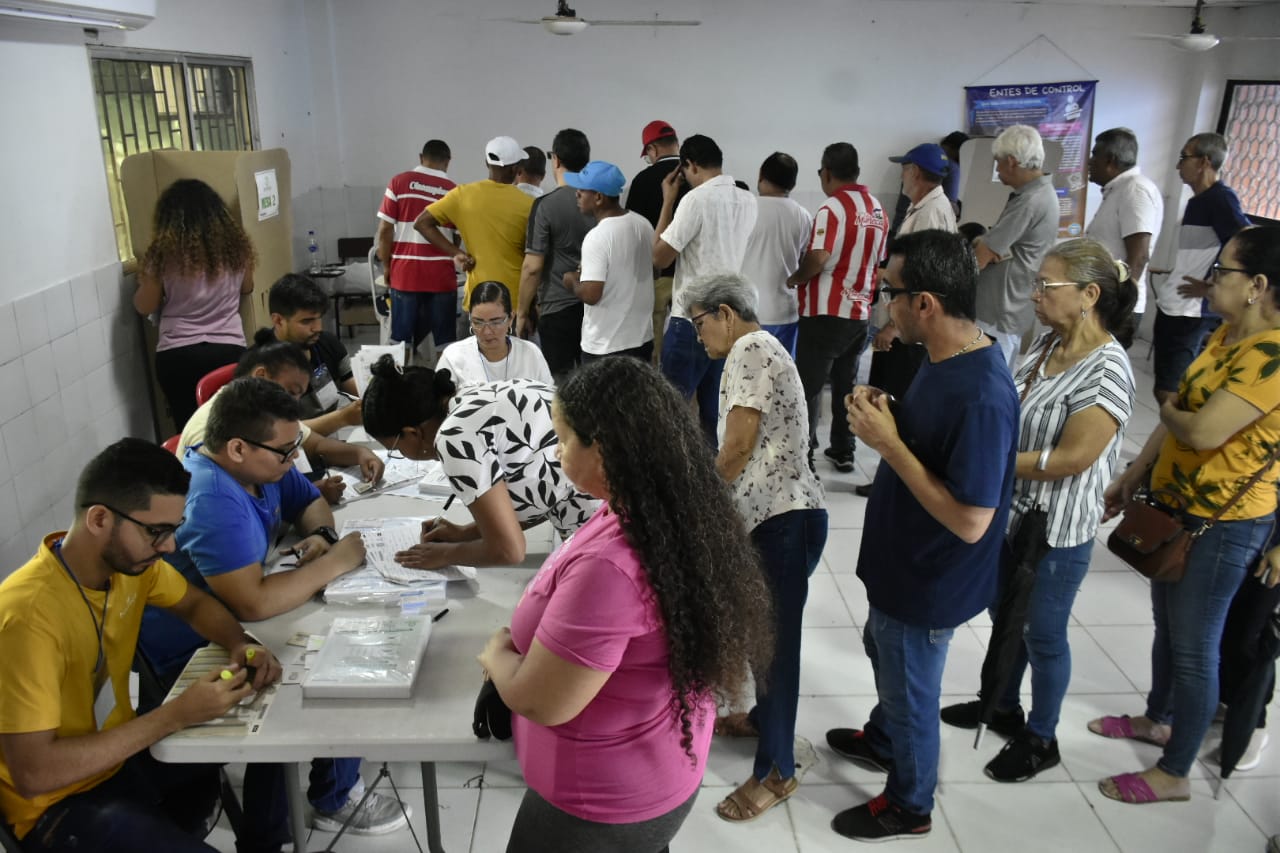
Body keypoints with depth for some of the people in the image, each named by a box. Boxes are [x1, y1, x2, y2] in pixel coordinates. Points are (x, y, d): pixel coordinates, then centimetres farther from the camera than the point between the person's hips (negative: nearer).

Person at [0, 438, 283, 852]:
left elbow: (195, 603, 9)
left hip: (121, 751, 7)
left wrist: (241, 645, -11)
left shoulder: (128, 556, -10)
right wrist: (175, 716, -29)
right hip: (58, 802, -7)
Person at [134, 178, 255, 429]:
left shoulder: (163, 252, -6)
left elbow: (145, 307, 4)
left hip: (177, 355, -1)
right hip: (229, 350, 1)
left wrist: (144, 280, 22)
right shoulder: (235, 243, 0)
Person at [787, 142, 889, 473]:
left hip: (825, 313, -7)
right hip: (859, 313, 7)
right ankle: (843, 451, 22)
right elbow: (878, 262, 15)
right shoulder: (877, 210, 11)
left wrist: (793, 279, -8)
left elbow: (818, 259, -25)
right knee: (845, 384, 16)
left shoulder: (832, 209, -14)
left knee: (809, 387, 1)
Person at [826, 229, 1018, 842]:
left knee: (910, 691, 15)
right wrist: (883, 414, -7)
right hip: (901, 561, 9)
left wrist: (888, 442, -30)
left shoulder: (981, 397, -34)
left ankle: (908, 807, 41)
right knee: (883, 653, 31)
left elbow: (970, 521, -32)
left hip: (929, 583, -9)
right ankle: (881, 741, 60)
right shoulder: (944, 356, -4)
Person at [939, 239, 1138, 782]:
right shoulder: (1048, 344, 1)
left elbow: (1070, 458, -25)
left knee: (1043, 633, 11)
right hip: (1013, 512, 8)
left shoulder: (1106, 371, -24)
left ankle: (1040, 740, 33)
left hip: (1057, 530, -8)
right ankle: (1003, 706, 46)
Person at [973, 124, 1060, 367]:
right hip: (1009, 309, 10)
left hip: (1001, 313, -10)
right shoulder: (1042, 191, 12)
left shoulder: (1028, 202, -21)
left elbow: (978, 259, -19)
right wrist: (984, 243, -8)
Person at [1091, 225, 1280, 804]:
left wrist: (1170, 410, -9)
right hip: (1176, 506, 9)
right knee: (1167, 626, 24)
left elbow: (1201, 432, -31)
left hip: (1222, 525, -9)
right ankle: (1157, 720, 46)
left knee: (1193, 648, 4)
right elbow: (1176, 414, 10)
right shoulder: (1227, 334, 5)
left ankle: (1174, 774, 20)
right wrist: (1132, 475, 11)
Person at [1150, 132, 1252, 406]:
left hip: (1190, 311, -9)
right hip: (1173, 307, 9)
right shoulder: (1197, 200, 13)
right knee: (1168, 389, 15)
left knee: (1168, 392, -5)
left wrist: (1211, 287, -15)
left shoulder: (1221, 198, -13)